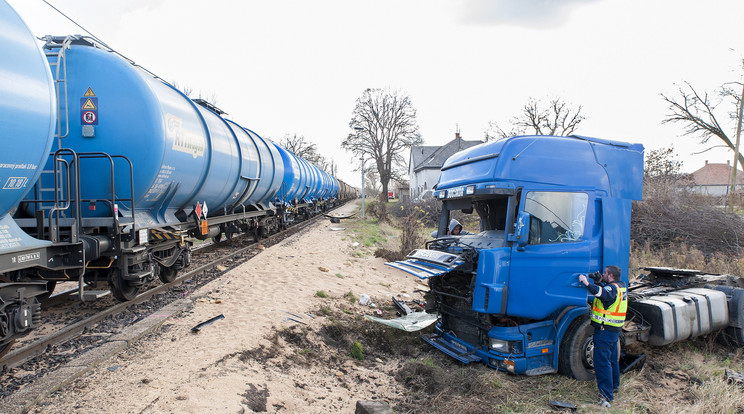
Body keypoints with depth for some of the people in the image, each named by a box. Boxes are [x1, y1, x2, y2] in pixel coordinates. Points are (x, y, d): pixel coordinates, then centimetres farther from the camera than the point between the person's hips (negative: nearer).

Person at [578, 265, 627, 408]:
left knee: (602, 362, -9)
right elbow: (606, 291, 26)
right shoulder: (621, 286, 11)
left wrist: (587, 283, -48)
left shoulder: (613, 288, -20)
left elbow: (602, 293, -42)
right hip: (615, 329, 11)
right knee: (612, 359, 24)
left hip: (605, 330, -11)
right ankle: (614, 386, 40)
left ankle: (606, 395, -8)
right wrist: (599, 281, 13)